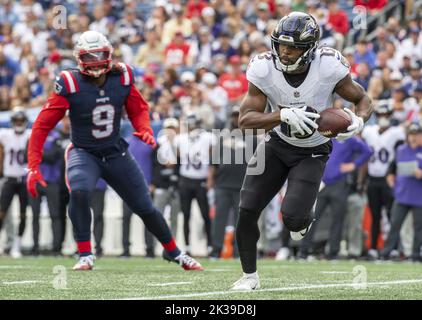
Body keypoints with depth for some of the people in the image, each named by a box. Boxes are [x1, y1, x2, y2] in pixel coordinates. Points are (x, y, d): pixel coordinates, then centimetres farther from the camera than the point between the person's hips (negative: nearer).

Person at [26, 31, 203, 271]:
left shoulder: (122, 78, -9)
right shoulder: (70, 84, -18)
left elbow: (138, 109, 9)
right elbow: (42, 125, -16)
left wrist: (145, 130, -13)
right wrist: (33, 166, -22)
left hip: (116, 152, 3)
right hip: (84, 153, -3)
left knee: (145, 207, 8)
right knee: (80, 192, -33)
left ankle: (174, 252, 31)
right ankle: (85, 255, -18)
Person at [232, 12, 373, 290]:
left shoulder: (329, 68, -25)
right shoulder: (264, 69, -20)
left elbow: (363, 100, -9)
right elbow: (245, 119, -21)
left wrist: (358, 121, -33)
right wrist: (285, 115, -37)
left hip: (312, 152, -2)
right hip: (277, 144, 2)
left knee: (293, 217, -18)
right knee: (247, 210, -5)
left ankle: (304, 220, 23)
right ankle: (250, 276, 15)